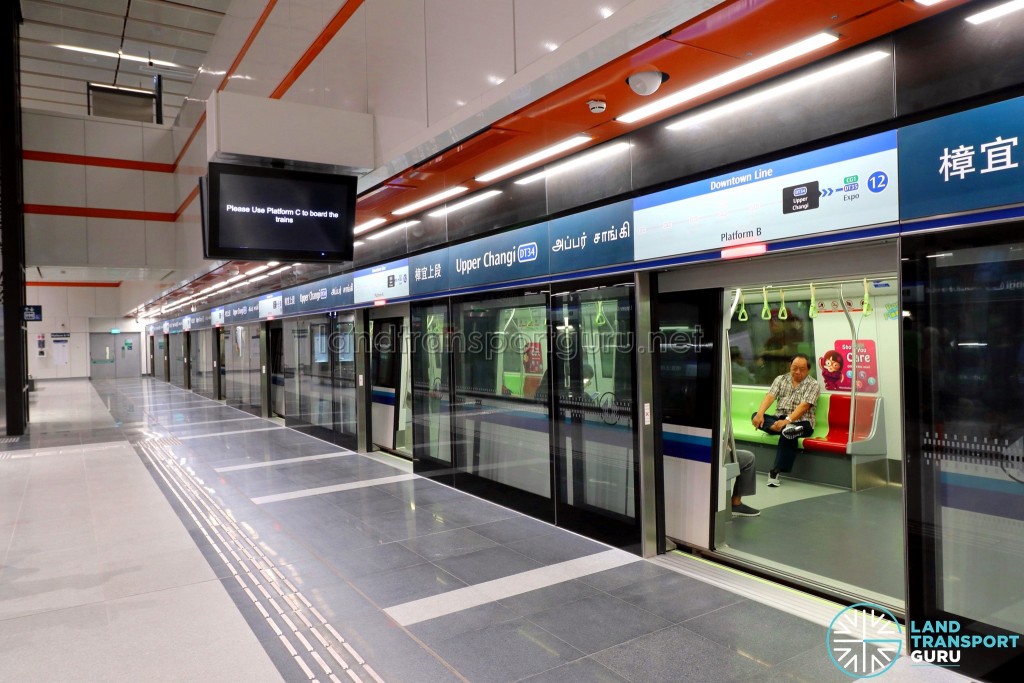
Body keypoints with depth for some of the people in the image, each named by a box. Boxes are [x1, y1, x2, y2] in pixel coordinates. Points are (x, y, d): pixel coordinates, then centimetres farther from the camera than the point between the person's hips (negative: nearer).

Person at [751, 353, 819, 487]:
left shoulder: (813, 384, -2)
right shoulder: (780, 379, 11)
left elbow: (803, 406, -16)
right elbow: (770, 397, -4)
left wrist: (787, 420, -32)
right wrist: (760, 414, -23)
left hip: (801, 422, -4)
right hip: (778, 419, 4)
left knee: (788, 434, -37)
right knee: (756, 416, -22)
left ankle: (775, 472, -34)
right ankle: (787, 429, -45)